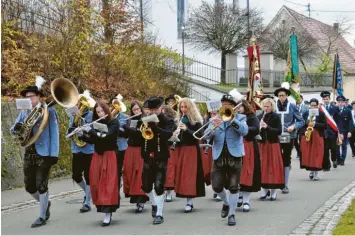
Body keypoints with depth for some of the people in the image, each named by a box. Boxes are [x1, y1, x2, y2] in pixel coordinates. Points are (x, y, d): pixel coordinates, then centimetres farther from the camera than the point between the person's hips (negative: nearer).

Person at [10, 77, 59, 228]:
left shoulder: (49, 111, -6)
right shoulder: (24, 112, 8)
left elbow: (54, 133, -8)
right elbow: (14, 130, 7)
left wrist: (54, 154, -14)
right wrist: (16, 128, -19)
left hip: (44, 154, -5)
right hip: (29, 154, 5)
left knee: (41, 186, -2)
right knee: (29, 187, 10)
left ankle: (42, 217, 10)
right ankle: (45, 203, 36)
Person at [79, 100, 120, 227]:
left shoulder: (114, 122, -5)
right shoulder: (96, 123, 10)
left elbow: (107, 136, -20)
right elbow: (92, 140, 7)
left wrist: (91, 131, -21)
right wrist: (82, 135, -10)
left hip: (110, 156, -6)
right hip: (98, 156, 6)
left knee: (109, 184, -9)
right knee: (97, 183, 3)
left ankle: (108, 214, -11)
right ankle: (103, 207, 18)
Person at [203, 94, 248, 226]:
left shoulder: (240, 118, 5)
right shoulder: (216, 119, 11)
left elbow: (244, 131, -14)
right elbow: (207, 136, -1)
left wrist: (232, 119, -20)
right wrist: (213, 127, -21)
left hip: (234, 156, -2)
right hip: (218, 157, 2)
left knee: (233, 187, -2)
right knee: (216, 186, 0)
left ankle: (231, 214, 9)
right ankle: (226, 203, 30)